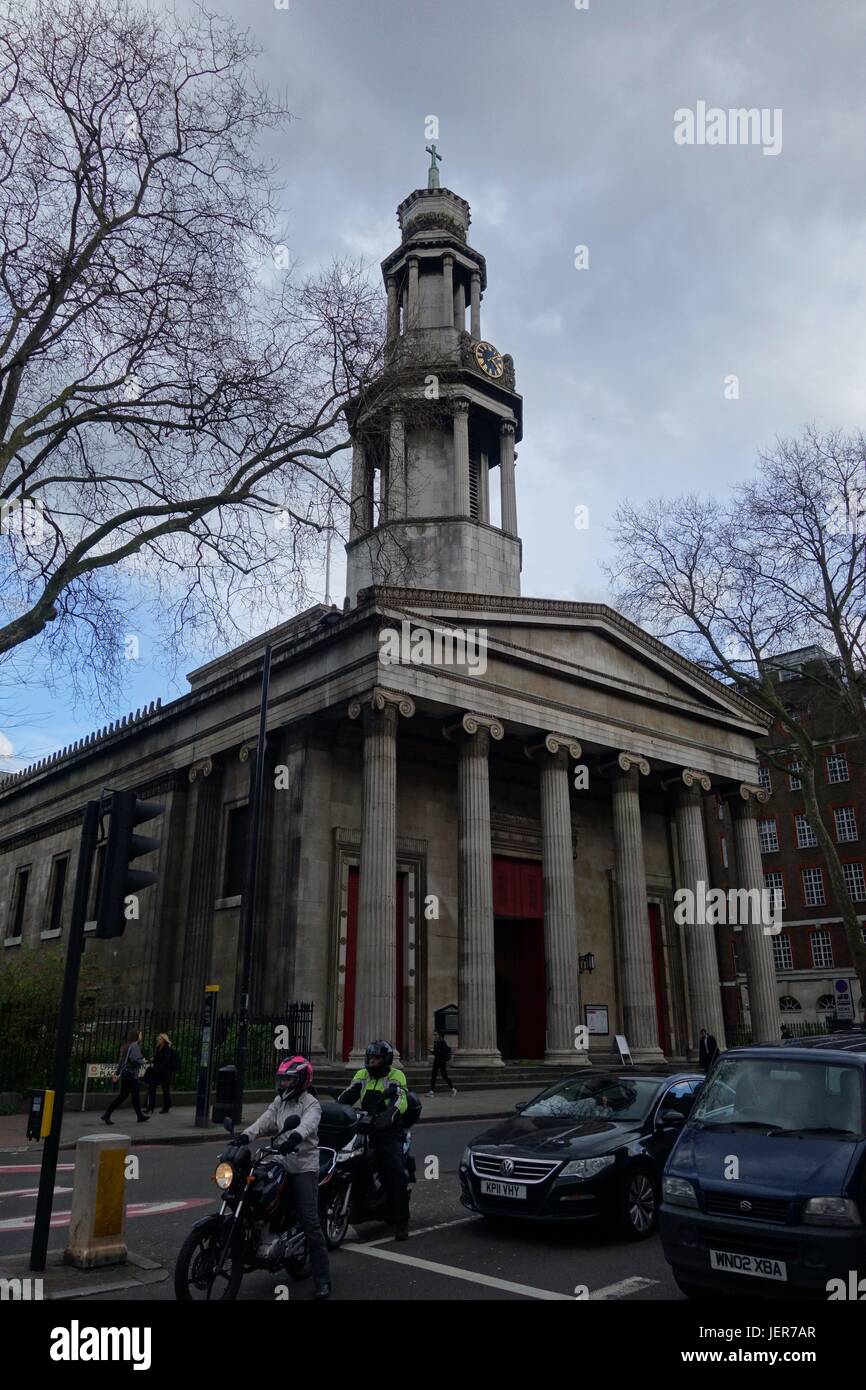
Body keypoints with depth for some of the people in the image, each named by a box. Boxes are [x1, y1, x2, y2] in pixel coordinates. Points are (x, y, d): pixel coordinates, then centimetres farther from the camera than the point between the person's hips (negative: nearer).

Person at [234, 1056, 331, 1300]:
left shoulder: (311, 1104, -6)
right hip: (283, 1164, 7)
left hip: (305, 1166, -7)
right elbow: (264, 1121, 2)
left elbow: (308, 1124, -27)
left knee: (310, 1221, -10)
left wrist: (295, 1137, -49)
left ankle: (322, 1279, -6)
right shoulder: (279, 1101, 15)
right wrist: (246, 1135, -17)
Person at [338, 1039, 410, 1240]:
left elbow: (400, 1101, -16)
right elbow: (347, 1096, 8)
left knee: (395, 1174, -15)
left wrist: (389, 1116, -36)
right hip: (365, 1128, 5)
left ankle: (401, 1222, -8)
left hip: (389, 1131, -5)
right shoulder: (362, 1075, 15)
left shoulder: (395, 1075, -2)